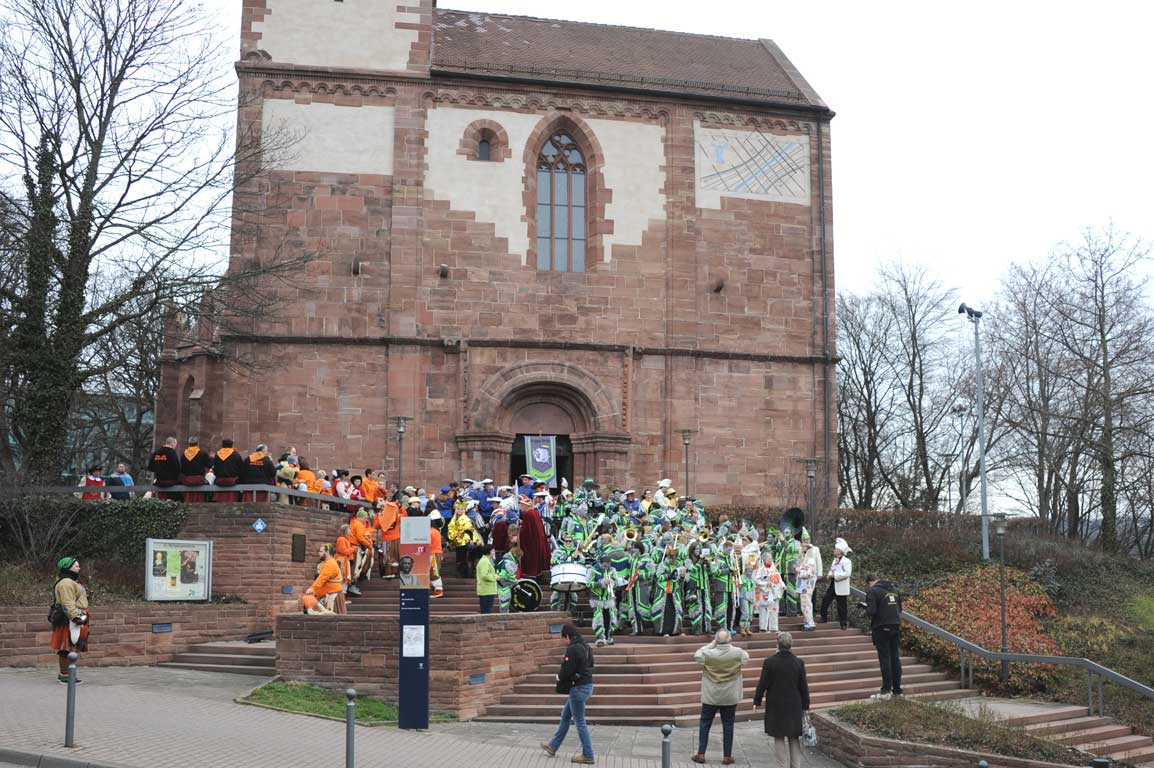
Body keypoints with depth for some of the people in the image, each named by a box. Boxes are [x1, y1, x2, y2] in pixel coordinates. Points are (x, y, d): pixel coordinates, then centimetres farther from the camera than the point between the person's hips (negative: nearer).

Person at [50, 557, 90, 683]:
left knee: (67, 649, 14)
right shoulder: (66, 583, -13)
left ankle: (63, 674, 21)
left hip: (75, 619, 11)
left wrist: (80, 618, 27)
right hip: (70, 620, -11)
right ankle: (64, 675, -7)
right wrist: (75, 617, -29)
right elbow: (68, 603, -23)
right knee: (67, 649, -9)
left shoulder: (72, 582, 22)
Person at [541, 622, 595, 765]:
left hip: (578, 688, -10)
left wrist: (559, 677, 0)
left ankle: (588, 756, 8)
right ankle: (553, 746, 32)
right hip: (587, 685, 10)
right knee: (565, 716, 21)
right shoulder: (586, 647, 7)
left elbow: (566, 671, -23)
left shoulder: (572, 649, -21)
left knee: (579, 722, 2)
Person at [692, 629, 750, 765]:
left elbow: (696, 655, 2)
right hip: (730, 697, 1)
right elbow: (746, 656, 9)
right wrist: (731, 646, 9)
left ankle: (701, 754, 13)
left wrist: (711, 644, 2)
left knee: (705, 724, 11)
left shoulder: (708, 654, -17)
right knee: (728, 726, 9)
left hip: (710, 697, -1)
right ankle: (727, 756, 13)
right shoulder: (737, 653, -13)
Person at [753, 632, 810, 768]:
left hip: (776, 707, -2)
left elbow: (762, 684, -7)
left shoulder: (769, 662, -11)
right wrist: (805, 705, 11)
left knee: (779, 738, 7)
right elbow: (804, 687, 1)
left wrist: (757, 701, 5)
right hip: (794, 706, 2)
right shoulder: (799, 663, -5)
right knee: (794, 738, 14)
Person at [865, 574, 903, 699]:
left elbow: (871, 611, -17)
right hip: (896, 627, 6)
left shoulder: (872, 592, -11)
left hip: (881, 628, -6)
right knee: (895, 657, 10)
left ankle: (886, 690, -3)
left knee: (884, 658, -3)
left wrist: (866, 609, 3)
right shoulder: (894, 589, 11)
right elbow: (900, 608, 15)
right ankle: (897, 689, 14)